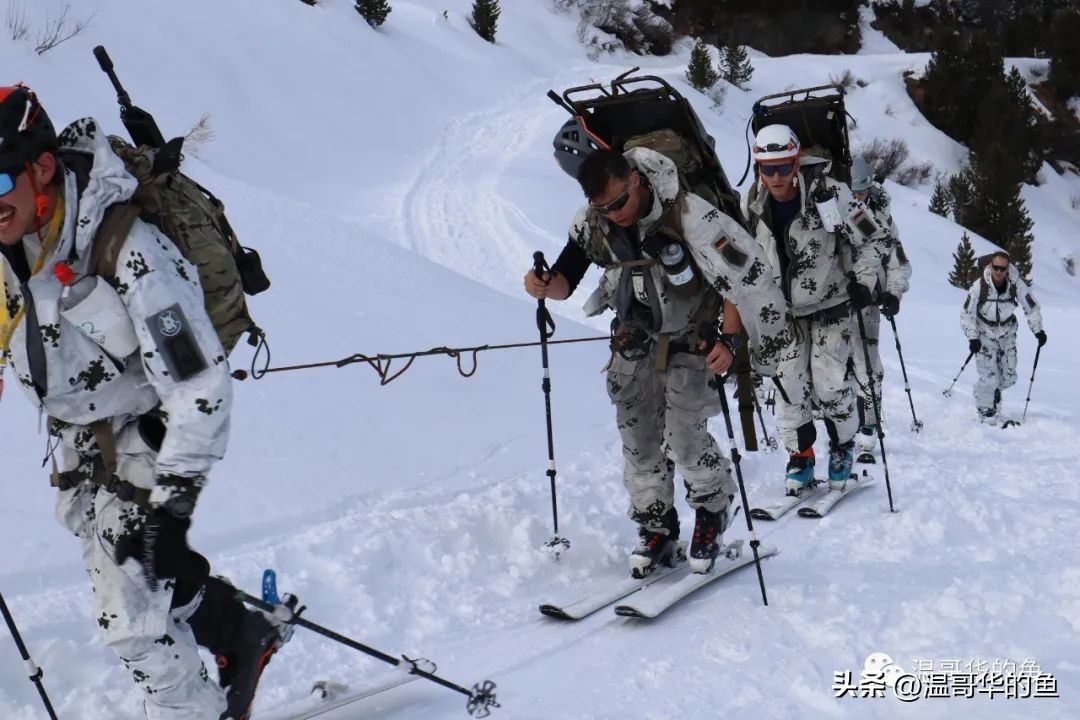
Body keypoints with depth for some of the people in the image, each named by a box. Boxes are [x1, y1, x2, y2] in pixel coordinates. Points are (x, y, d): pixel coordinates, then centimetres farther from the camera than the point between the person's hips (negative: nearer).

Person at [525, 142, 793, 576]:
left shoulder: (689, 216, -25)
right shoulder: (590, 223, -11)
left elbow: (741, 279, -19)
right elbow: (566, 280, -2)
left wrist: (730, 340, -27)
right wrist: (545, 285, -25)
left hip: (689, 342, -4)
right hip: (633, 342, 4)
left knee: (683, 438, -11)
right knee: (638, 441, 5)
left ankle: (712, 510, 17)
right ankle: (656, 530, 21)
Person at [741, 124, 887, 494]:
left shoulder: (830, 194, -19)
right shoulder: (752, 205, -6)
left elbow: (871, 238, -8)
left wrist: (864, 281, -16)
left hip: (830, 305, -3)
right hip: (783, 310, 3)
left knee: (829, 383, -7)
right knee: (789, 384, -1)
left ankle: (843, 447, 18)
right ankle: (800, 455, 16)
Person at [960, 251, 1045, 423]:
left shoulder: (1016, 284, -17)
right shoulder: (979, 286, -22)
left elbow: (1032, 307, -3)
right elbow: (967, 314, -13)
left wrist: (1038, 330, -11)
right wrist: (972, 337, -21)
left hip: (1007, 335, 3)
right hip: (985, 334, -3)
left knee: (1009, 378, 6)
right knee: (988, 378, -10)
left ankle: (994, 390, 40)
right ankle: (986, 415, 9)